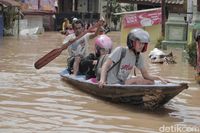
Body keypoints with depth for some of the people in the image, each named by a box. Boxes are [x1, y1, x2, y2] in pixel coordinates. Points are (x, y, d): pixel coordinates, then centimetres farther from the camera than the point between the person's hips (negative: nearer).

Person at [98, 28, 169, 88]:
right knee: (138, 80, -26)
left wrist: (159, 78, -11)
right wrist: (102, 80, -33)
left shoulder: (138, 57, 7)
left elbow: (146, 75, 7)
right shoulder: (120, 50, -12)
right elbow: (106, 65, -17)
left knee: (151, 82, -8)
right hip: (112, 84, -7)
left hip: (123, 83, 7)